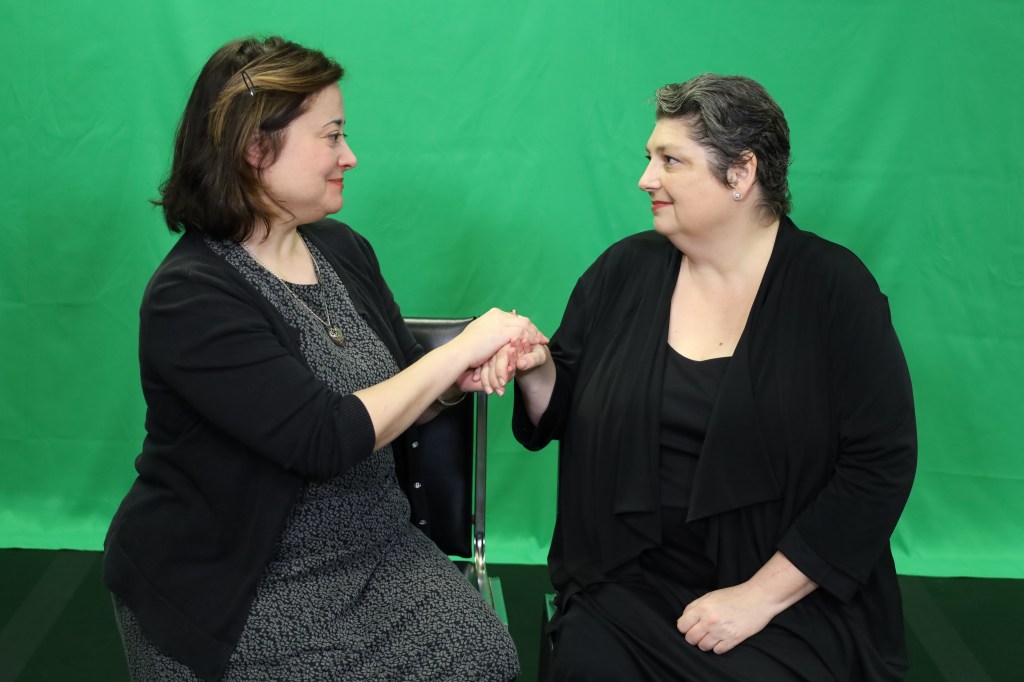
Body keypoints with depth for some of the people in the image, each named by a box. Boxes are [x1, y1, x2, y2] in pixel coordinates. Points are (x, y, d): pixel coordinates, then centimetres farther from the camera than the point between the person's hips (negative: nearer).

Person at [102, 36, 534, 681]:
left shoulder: (343, 248, 3)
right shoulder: (192, 298, -19)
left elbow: (399, 397, 13)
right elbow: (325, 439, -27)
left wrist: (460, 380, -10)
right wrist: (460, 349, -20)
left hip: (374, 546, 6)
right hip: (245, 586, -6)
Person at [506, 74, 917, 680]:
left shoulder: (833, 287, -7)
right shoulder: (624, 271, 4)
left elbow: (880, 465, -10)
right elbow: (561, 417, 12)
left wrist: (760, 596, -14)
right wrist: (536, 371, -12)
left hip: (792, 592, -2)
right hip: (628, 579, 3)